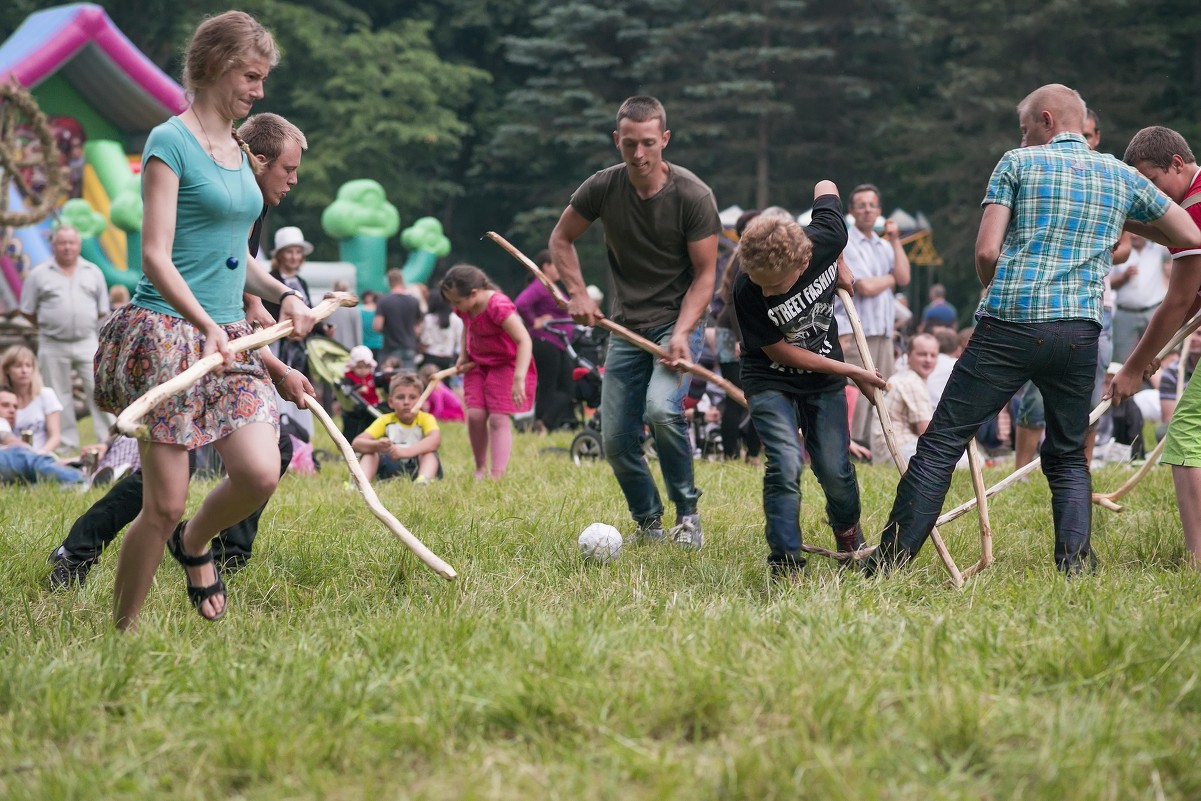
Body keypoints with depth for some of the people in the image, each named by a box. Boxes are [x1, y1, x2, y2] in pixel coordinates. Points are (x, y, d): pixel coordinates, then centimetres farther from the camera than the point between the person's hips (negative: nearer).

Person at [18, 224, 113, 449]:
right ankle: (67, 443, 14)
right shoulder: (39, 274, 2)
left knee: (98, 389, -4)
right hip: (53, 346, 0)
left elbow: (103, 310, 13)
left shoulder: (93, 272, 8)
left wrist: (86, 327, 7)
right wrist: (49, 326, 6)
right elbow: (27, 311, 6)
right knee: (60, 397, 5)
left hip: (87, 344, 0)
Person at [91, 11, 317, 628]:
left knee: (260, 473, -11)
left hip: (229, 338, 7)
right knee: (165, 503, -6)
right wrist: (205, 325, -24)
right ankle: (121, 634, 10)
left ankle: (193, 544, 20)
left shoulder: (239, 152, 17)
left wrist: (283, 294, 8)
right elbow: (156, 258, -13)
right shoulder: (171, 142, -6)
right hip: (165, 333, -7)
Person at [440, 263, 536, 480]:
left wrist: (519, 379, -42)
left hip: (506, 364, -6)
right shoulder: (464, 307, -6)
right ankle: (481, 469, 10)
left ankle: (497, 476, -15)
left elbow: (524, 340, -34)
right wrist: (463, 354, 2)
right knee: (475, 415, -6)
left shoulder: (498, 306, -30)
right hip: (478, 363, 6)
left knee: (499, 419, -12)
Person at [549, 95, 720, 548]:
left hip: (677, 321, -4)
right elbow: (561, 239, 12)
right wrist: (578, 294, -2)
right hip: (627, 325, 4)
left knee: (661, 409, -29)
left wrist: (682, 333, -21)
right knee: (616, 440, 1)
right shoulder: (602, 188, -5)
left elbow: (705, 273, -9)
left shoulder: (693, 196, -13)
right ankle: (648, 523, 24)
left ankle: (687, 514, -11)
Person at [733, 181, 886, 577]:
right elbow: (779, 351, -17)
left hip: (824, 380, 3)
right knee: (786, 464, -21)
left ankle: (848, 531, 34)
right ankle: (785, 565, -12)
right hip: (771, 382, -3)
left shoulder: (827, 239, -25)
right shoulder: (748, 293, -31)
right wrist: (851, 372, -13)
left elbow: (825, 187, -2)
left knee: (835, 470, 2)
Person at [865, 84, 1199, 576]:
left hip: (1008, 326, -3)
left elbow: (986, 252, -1)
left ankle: (891, 559, -2)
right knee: (1067, 456, 18)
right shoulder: (1122, 176, 16)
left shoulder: (1019, 163, 6)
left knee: (942, 443, 1)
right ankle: (1076, 564, 3)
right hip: (1079, 332, 3)